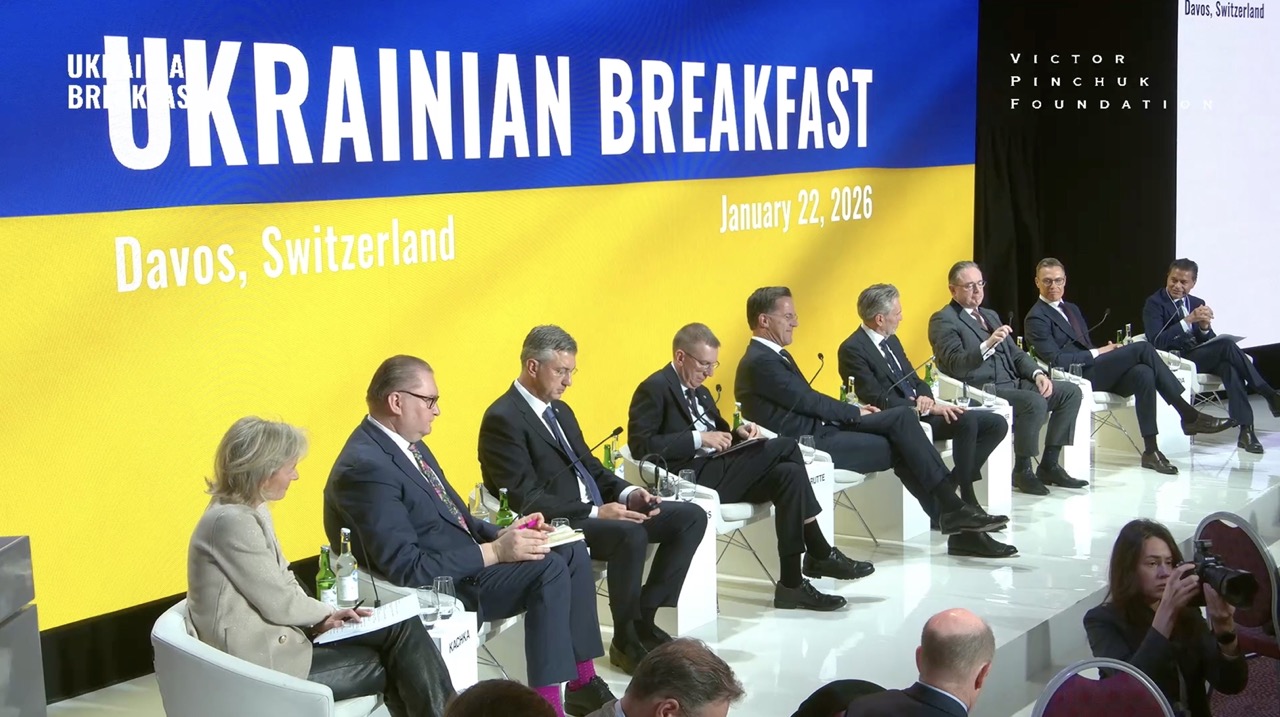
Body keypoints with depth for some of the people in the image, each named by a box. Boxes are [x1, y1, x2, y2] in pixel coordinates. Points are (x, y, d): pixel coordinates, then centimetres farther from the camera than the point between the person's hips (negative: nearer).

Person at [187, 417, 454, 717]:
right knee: (396, 667, -5)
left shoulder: (250, 511, 9)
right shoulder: (232, 522, -22)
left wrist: (319, 618, -4)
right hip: (260, 660, -9)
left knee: (403, 628, -2)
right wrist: (326, 613, -1)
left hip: (274, 637, 9)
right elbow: (279, 603, -18)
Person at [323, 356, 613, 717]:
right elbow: (408, 568, -27)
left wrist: (500, 535, -2)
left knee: (573, 554, 4)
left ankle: (583, 682, 10)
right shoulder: (367, 467, -23)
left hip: (462, 558, 10)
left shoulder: (406, 443, 9)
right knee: (550, 570, -23)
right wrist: (494, 552, -24)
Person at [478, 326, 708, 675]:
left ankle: (644, 617, 1)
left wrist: (627, 493, 0)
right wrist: (595, 513, -24)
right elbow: (525, 499, -19)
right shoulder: (503, 419, -12)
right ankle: (626, 641, -15)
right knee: (631, 534, -36)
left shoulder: (560, 411, 18)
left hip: (595, 511, 10)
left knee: (691, 517, -1)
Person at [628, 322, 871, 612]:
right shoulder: (654, 389, -6)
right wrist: (698, 438, -21)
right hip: (693, 479, -9)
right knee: (785, 447, -18)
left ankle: (792, 582, -17)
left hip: (717, 472, 9)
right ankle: (820, 555, -9)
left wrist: (737, 433, 1)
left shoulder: (699, 391, 23)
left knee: (789, 473, -16)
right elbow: (640, 445, -17)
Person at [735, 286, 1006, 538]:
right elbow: (807, 401, -14)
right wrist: (855, 413, -2)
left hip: (821, 429, 10)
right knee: (898, 446, -12)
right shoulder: (760, 362, -13)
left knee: (902, 416, -3)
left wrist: (852, 411, 3)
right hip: (811, 443, -10)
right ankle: (951, 509, -3)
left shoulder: (774, 356, 20)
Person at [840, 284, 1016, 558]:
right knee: (967, 421, -30)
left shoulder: (891, 340, 16)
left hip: (918, 411, 9)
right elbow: (878, 400, -19)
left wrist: (926, 398, -6)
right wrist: (926, 407, -20)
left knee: (996, 424, -4)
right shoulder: (853, 349, -12)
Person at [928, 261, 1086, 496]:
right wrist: (988, 345, -33)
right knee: (1035, 402, -32)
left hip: (1013, 383, 9)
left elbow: (1015, 353, 22)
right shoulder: (943, 320, -5)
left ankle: (1049, 466, 1)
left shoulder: (990, 315, 23)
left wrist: (1037, 374, 2)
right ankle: (1022, 471, -14)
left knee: (1070, 392, -2)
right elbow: (955, 366, -18)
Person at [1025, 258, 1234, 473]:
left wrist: (1104, 351, 0)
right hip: (1078, 376, -8)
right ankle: (1189, 415, -17)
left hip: (1094, 369, 8)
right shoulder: (1036, 318, -4)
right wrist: (1098, 353, -11)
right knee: (1143, 348, -20)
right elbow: (1056, 359, -14)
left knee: (1143, 373, -26)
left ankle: (1151, 451, -29)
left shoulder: (1072, 309, 24)